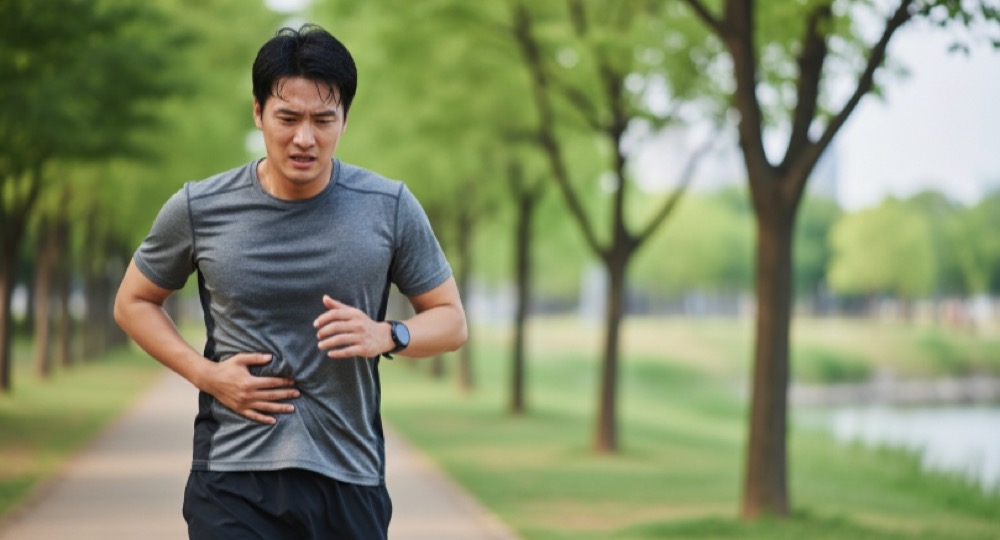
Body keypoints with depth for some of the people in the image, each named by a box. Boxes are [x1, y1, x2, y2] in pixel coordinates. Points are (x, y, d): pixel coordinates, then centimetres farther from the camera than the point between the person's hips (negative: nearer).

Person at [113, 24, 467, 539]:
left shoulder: (390, 208, -1)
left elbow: (450, 320, 7)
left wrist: (384, 336, -15)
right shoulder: (197, 209, -1)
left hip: (349, 478, 1)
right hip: (233, 478, -1)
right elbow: (133, 303, 12)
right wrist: (204, 372, -4)